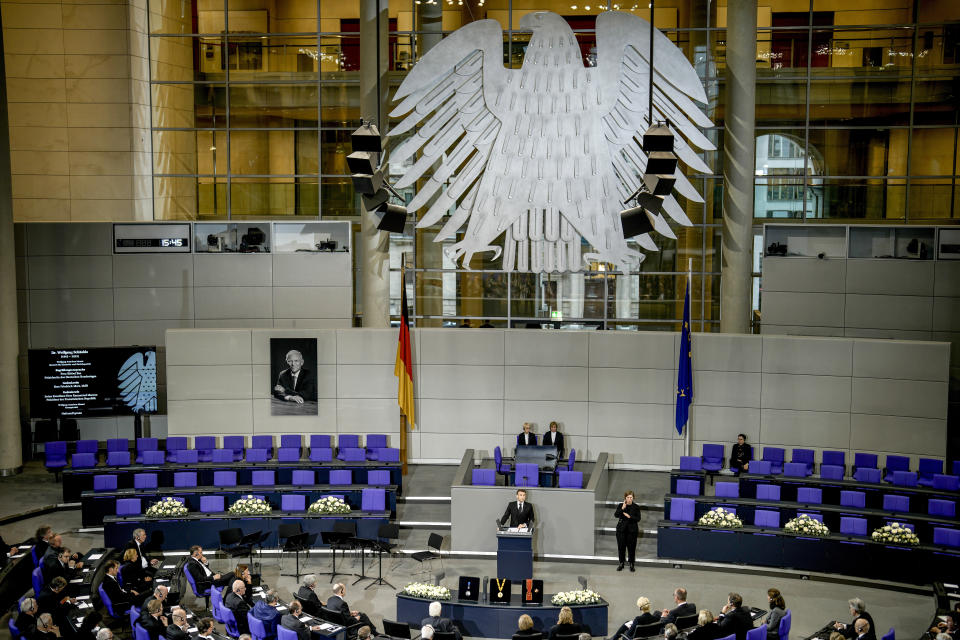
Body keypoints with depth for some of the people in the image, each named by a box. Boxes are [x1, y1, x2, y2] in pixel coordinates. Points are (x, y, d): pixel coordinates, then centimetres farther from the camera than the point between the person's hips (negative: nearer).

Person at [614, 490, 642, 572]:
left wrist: (629, 516, -18)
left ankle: (631, 565, 12)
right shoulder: (620, 505, 1)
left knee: (631, 548, 1)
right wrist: (622, 508, -23)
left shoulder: (636, 507, -1)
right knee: (621, 547, 6)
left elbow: (638, 519, -6)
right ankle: (621, 564, 19)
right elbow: (616, 515, -11)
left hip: (632, 530, -1)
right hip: (621, 529, 1)